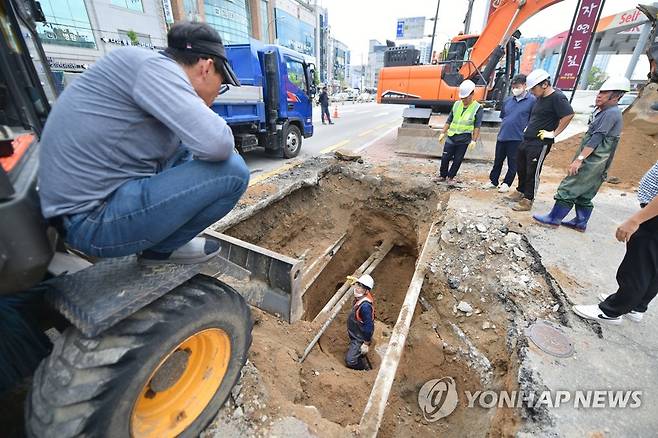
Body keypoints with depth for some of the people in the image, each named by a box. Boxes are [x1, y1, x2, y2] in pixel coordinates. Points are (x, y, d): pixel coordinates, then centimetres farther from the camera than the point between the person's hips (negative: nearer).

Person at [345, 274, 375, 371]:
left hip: (360, 339, -9)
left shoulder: (365, 305, -35)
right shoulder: (359, 298, -9)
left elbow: (368, 326, -28)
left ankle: (366, 369, 22)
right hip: (355, 335, 9)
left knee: (350, 361, -2)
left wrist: (366, 344, -21)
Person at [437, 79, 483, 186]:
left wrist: (474, 140, -10)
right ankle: (442, 175, 18)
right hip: (451, 136, 3)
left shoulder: (477, 108, -2)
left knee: (457, 160, 4)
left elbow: (477, 126, -4)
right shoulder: (456, 104, 8)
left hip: (464, 138, -2)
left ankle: (451, 177, 18)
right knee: (445, 157, 0)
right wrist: (443, 133, 9)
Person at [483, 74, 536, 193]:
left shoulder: (532, 100, -7)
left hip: (517, 138, -4)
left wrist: (525, 130, -10)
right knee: (498, 160, 14)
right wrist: (505, 126, 11)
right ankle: (493, 181, 27)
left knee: (513, 163, 7)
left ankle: (506, 184, 20)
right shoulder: (508, 100, 7)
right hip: (502, 136, 5)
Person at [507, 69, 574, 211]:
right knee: (521, 168, 16)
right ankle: (521, 192, 33)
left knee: (532, 172, -4)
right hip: (526, 140, 9)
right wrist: (529, 128, 13)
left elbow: (568, 115, -21)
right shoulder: (540, 97, 12)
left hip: (540, 143, -9)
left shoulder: (557, 97, -13)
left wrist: (554, 133, -16)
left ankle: (527, 201, 3)